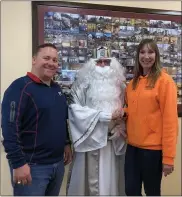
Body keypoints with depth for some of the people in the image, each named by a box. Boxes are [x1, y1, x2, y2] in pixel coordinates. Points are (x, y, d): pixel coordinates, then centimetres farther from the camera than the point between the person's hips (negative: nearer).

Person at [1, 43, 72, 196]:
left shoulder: (56, 88, 11)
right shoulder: (20, 87, -15)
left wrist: (67, 143, 16)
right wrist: (18, 163, -23)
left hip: (58, 162, 8)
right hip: (32, 166, -8)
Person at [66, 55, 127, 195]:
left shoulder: (118, 84, 12)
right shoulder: (83, 83, -1)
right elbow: (75, 108, -11)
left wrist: (116, 127, -7)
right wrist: (106, 116, -13)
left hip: (113, 141, 3)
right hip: (91, 139, -3)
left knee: (110, 178, 7)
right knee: (90, 178, 4)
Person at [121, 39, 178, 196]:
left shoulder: (164, 80, -11)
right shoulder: (133, 82, 9)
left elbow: (170, 119, -14)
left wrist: (168, 156, -15)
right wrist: (123, 112, -1)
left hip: (153, 147, -5)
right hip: (133, 145, 6)